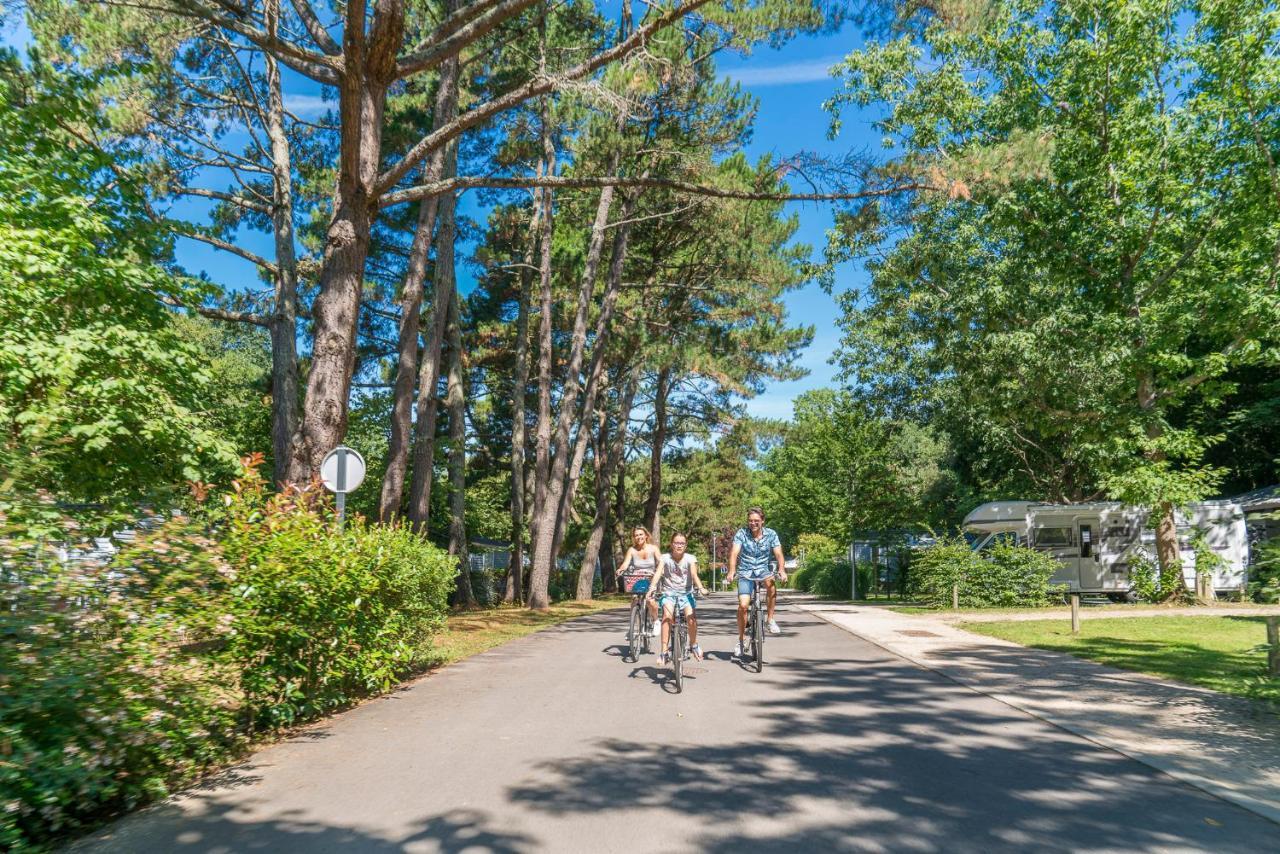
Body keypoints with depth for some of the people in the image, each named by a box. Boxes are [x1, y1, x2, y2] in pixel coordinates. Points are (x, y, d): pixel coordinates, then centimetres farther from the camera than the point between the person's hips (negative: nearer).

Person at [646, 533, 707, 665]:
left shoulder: (690, 558, -3)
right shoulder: (665, 558, -4)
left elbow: (694, 575, -16)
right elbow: (658, 573, -18)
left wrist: (700, 588, -36)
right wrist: (652, 587, -36)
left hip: (685, 593, 1)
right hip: (669, 592, -1)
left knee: (691, 617, -22)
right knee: (667, 615, -28)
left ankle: (694, 644, 6)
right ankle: (663, 650, -23)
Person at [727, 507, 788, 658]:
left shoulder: (771, 534, -4)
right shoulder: (741, 533, -8)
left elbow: (778, 553, -12)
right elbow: (734, 552, -18)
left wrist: (781, 569, -32)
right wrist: (732, 571, -34)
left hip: (763, 570, 1)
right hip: (745, 572, 0)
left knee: (770, 581, -34)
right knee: (743, 605, -14)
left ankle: (771, 620, -20)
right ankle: (741, 640, 5)